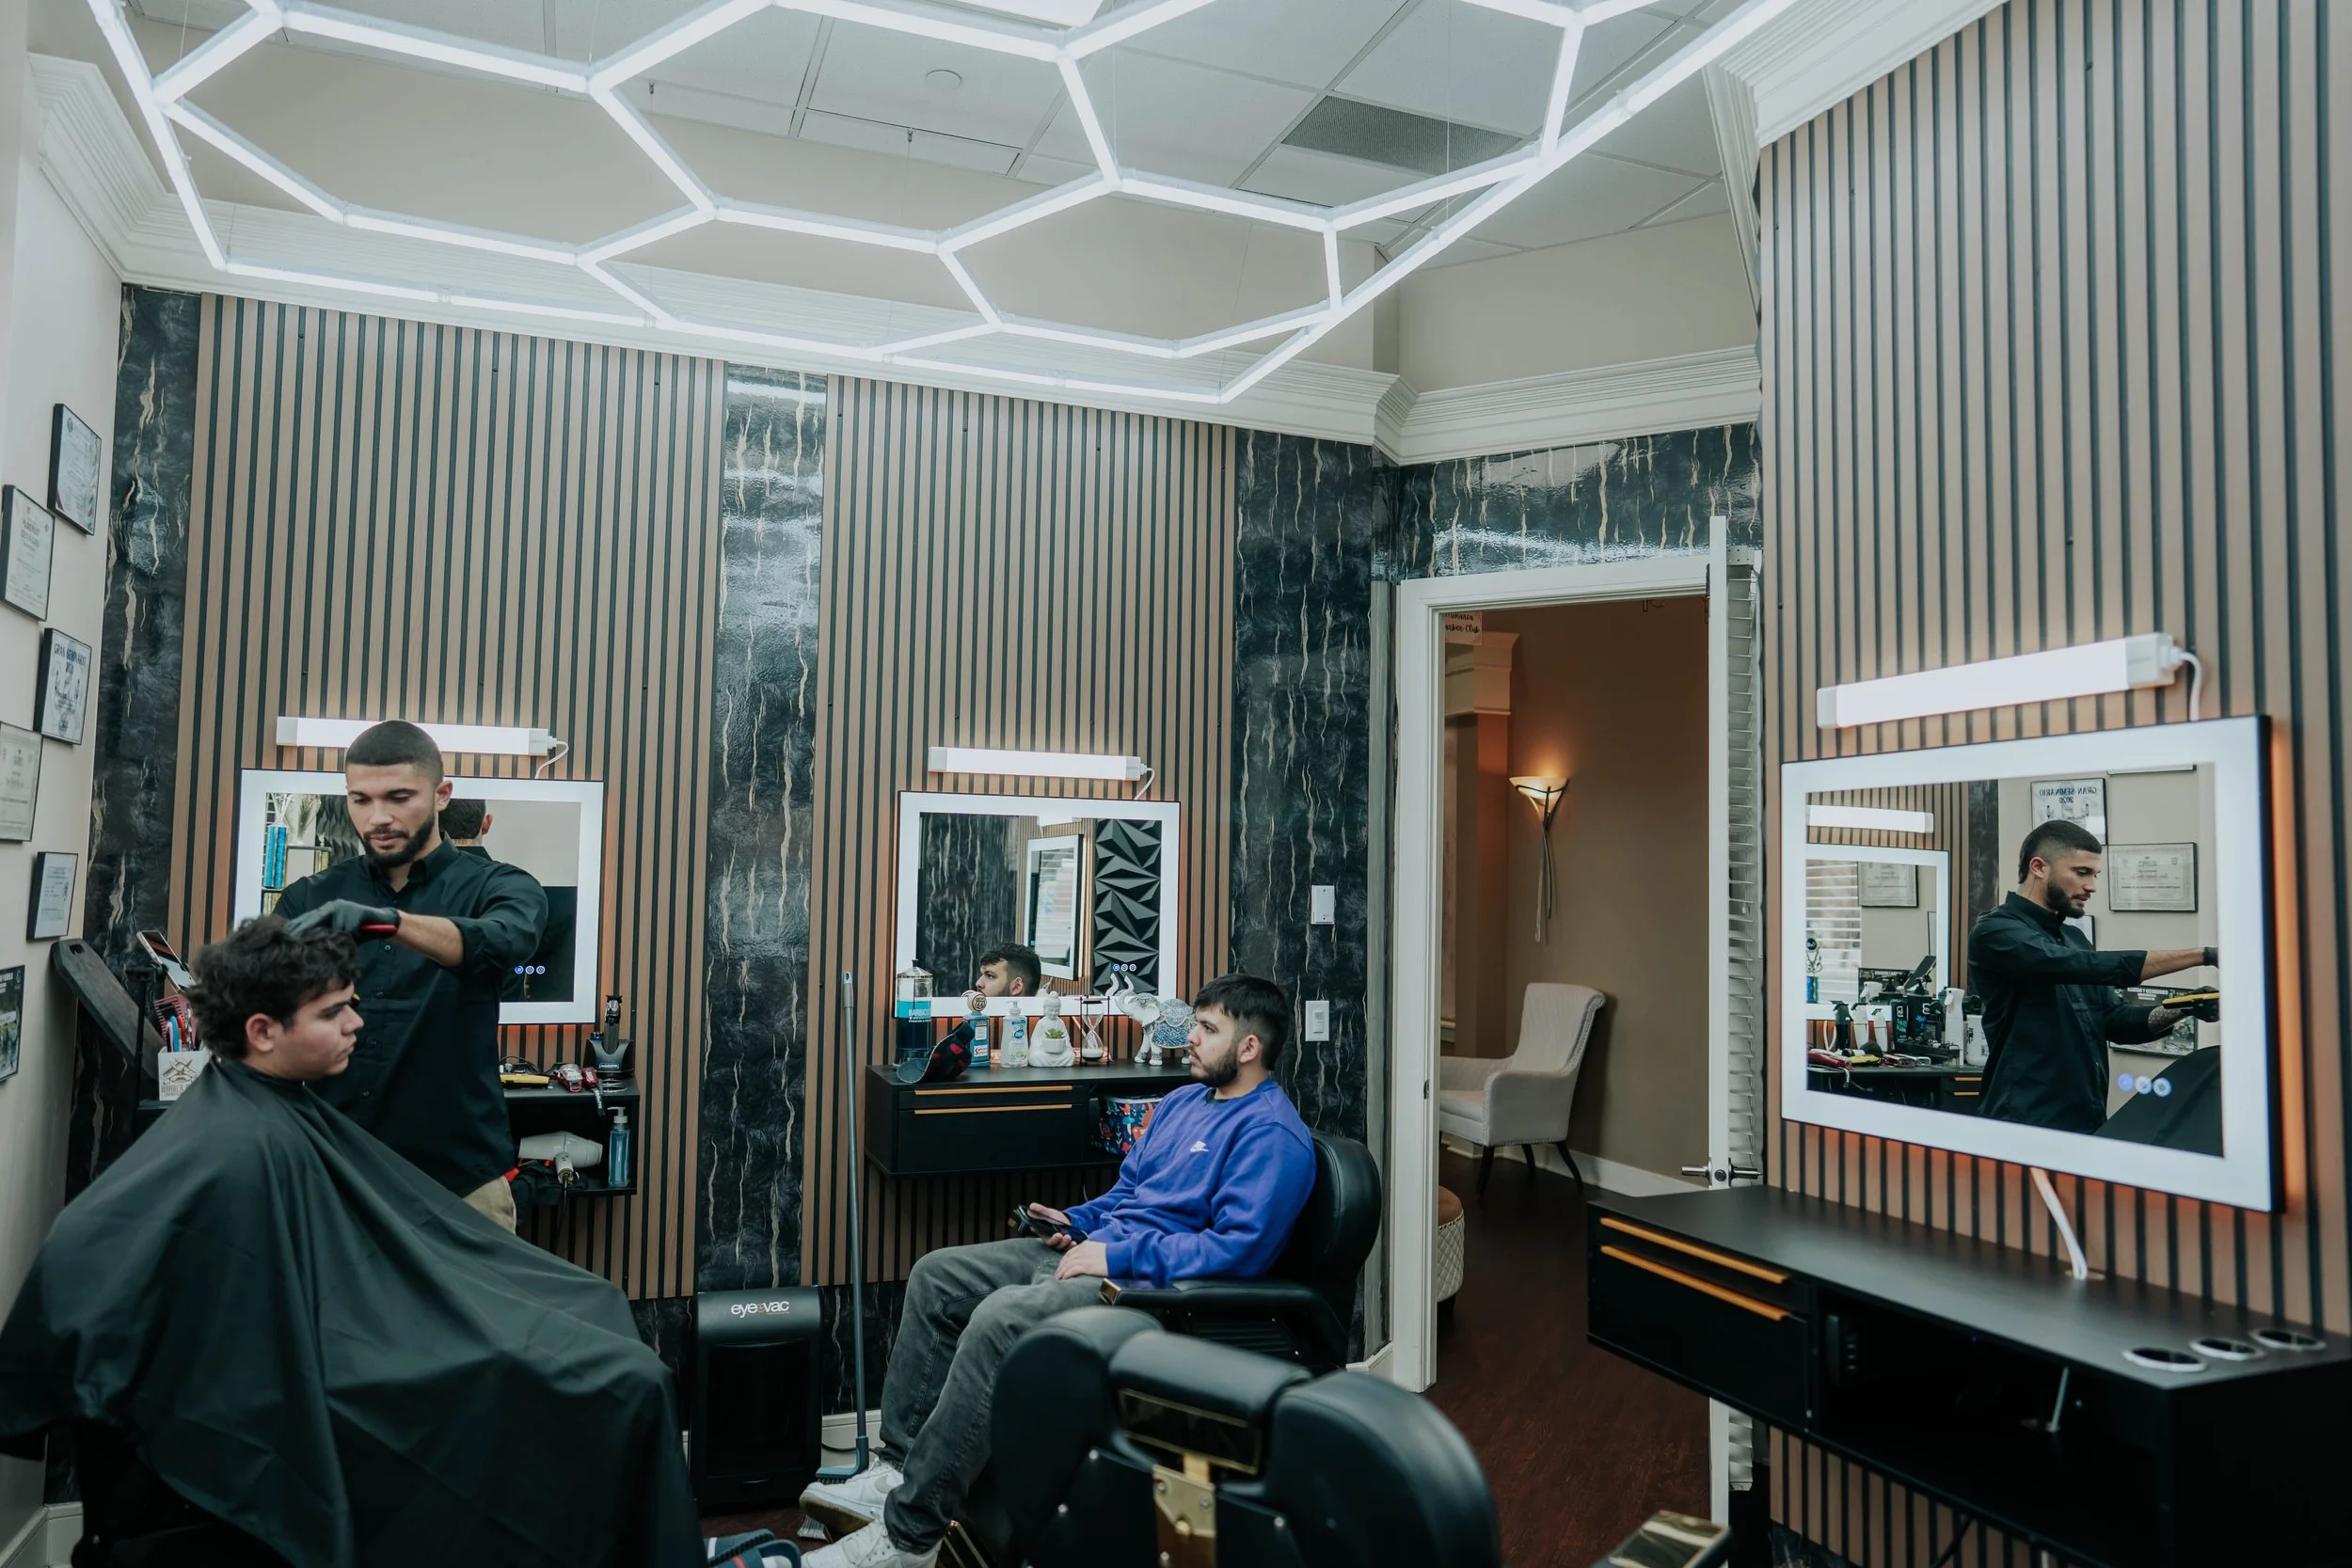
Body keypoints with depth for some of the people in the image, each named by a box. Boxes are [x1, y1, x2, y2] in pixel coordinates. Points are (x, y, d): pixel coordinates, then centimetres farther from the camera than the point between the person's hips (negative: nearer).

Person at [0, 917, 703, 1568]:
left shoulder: (288, 1113, 4)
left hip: (343, 1331, 10)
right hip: (314, 1392, -10)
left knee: (590, 1311, 12)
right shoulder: (243, 1146, -25)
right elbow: (81, 1247, -29)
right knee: (617, 1386, -12)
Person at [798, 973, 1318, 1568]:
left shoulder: (1272, 1134, -14)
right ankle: (899, 1467, 3)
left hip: (1156, 1281, -10)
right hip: (1099, 1247, 10)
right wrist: (1078, 1220, 6)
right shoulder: (1184, 1101, 16)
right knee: (936, 1275, 3)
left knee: (999, 1317, -30)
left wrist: (1116, 1255, -21)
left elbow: (1238, 1248, -24)